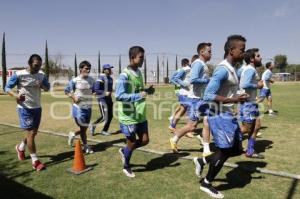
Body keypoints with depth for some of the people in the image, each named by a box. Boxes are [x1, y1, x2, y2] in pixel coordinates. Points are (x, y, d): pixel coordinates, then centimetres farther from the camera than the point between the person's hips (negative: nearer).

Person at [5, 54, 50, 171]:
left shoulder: (41, 75, 2)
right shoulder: (19, 75, -12)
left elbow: (48, 88, 14)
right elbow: (7, 88, -6)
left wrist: (42, 86, -11)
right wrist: (15, 95, -28)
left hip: (37, 108, 6)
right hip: (25, 108, -6)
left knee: (34, 133, 16)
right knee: (30, 133, -7)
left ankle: (20, 148, 45)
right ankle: (35, 161, 4)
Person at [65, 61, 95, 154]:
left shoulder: (91, 80, 2)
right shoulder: (75, 80, -11)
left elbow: (94, 90, 15)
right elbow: (66, 91, -2)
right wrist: (73, 97, -17)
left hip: (88, 107, 5)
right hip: (79, 107, -5)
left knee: (85, 127, 14)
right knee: (83, 127, 1)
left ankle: (73, 134, 42)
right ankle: (85, 145, 19)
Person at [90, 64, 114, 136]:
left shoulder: (110, 78, 11)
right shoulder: (101, 78, -14)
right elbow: (95, 89, -19)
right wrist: (104, 93, -24)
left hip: (109, 99, 8)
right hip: (102, 99, -8)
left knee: (110, 116, 7)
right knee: (104, 117, -8)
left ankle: (104, 130, 21)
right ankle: (93, 125, 16)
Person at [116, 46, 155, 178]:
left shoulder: (139, 72, 8)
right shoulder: (125, 75, -19)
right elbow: (119, 96, -26)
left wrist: (147, 91, 0)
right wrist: (139, 96, -33)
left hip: (140, 115, 8)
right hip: (129, 116, -8)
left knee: (145, 140, 11)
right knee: (131, 142, 7)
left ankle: (124, 151, 37)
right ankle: (126, 167, 33)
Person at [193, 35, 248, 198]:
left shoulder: (231, 69, 12)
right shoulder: (223, 70, -20)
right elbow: (208, 95, -26)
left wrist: (237, 98, 10)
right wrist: (233, 100, -27)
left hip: (228, 115, 10)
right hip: (219, 117, -10)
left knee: (237, 149, 15)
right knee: (224, 151, 0)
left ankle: (202, 161, 28)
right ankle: (206, 183, 22)